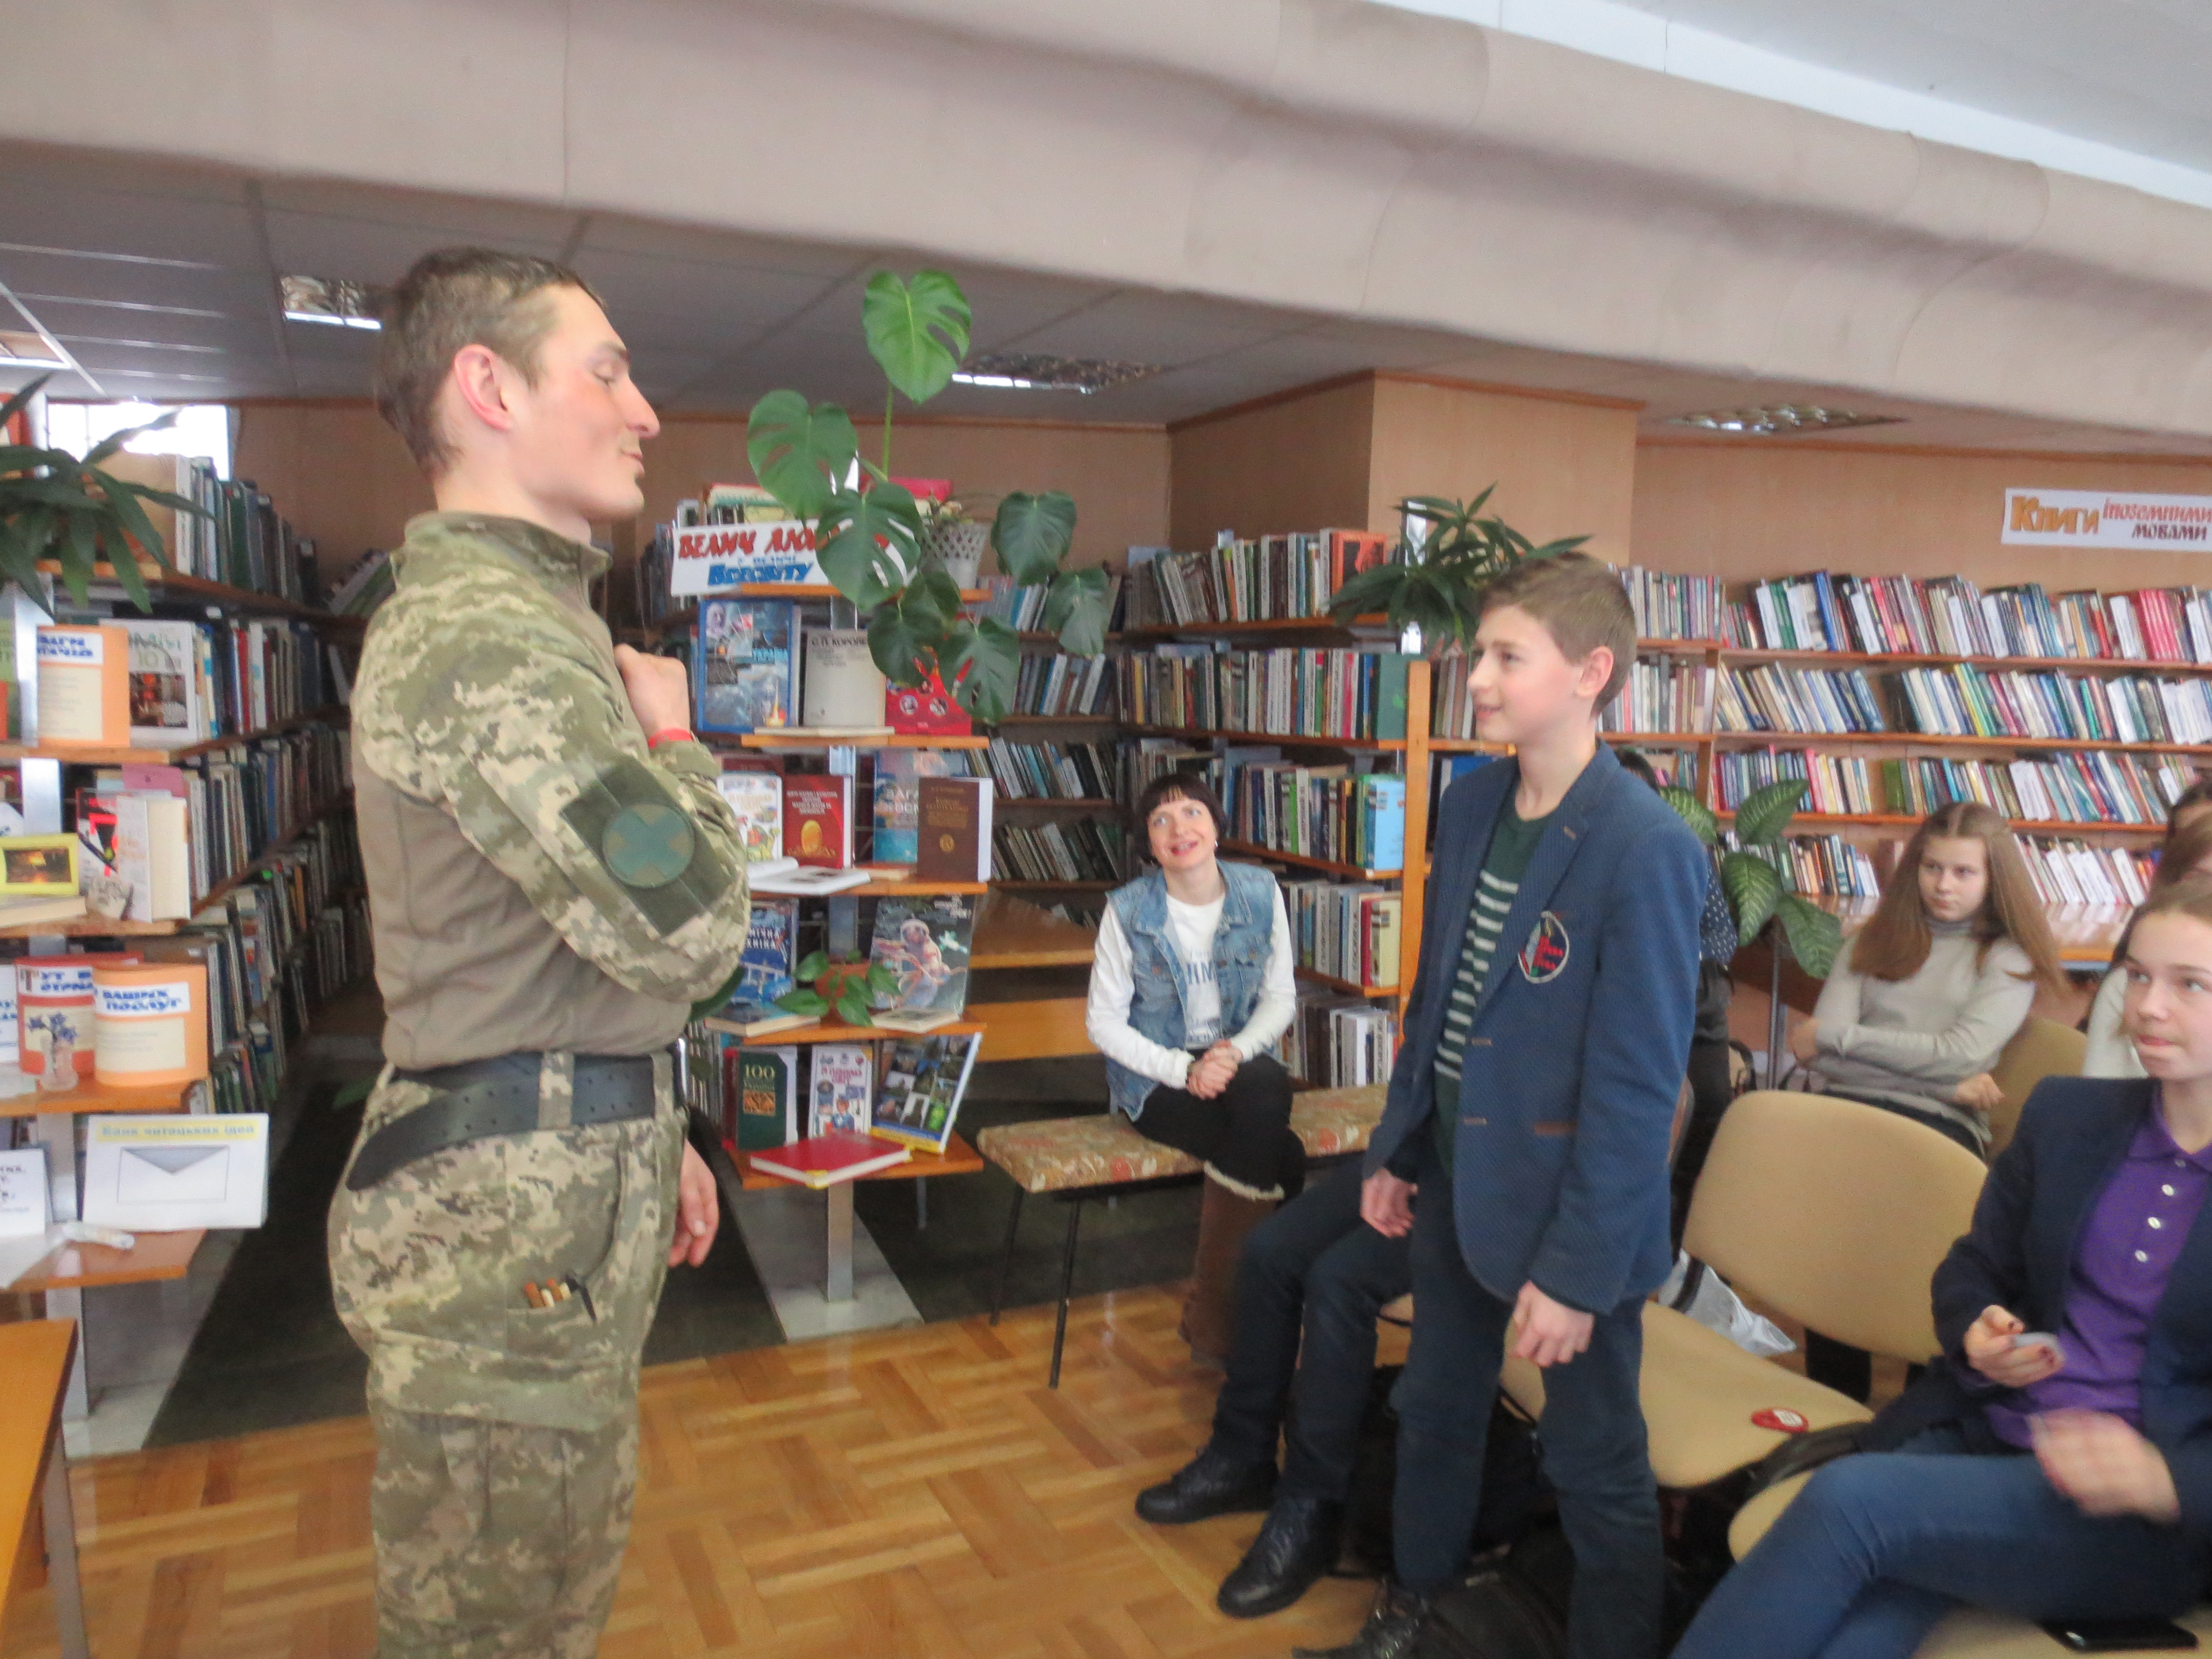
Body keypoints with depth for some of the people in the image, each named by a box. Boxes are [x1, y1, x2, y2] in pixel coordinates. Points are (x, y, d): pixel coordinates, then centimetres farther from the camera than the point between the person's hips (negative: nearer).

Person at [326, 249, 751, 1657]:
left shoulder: (530, 615, 15)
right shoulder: (480, 639, -21)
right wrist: (674, 736, -8)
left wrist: (649, 1137, 20)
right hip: (515, 1223, -10)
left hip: (556, 1183, 10)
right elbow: (689, 926, -27)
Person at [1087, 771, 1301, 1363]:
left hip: (1238, 1063, 3)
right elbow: (1104, 1021, -6)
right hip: (1154, 1078, -3)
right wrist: (1183, 1070, -18)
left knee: (1269, 1085, -34)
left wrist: (1239, 1051, -16)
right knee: (1279, 1156, -27)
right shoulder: (1128, 909, -8)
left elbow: (1281, 996, 4)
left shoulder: (1260, 893, -1)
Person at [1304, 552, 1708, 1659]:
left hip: (1565, 1208, -7)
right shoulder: (1470, 801, 1)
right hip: (1455, 1180, 7)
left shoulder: (1646, 847, -21)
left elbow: (1639, 1082, -20)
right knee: (1434, 1411, 25)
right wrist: (1396, 1149, 12)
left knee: (1595, 1468, 12)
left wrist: (1578, 1268, -18)